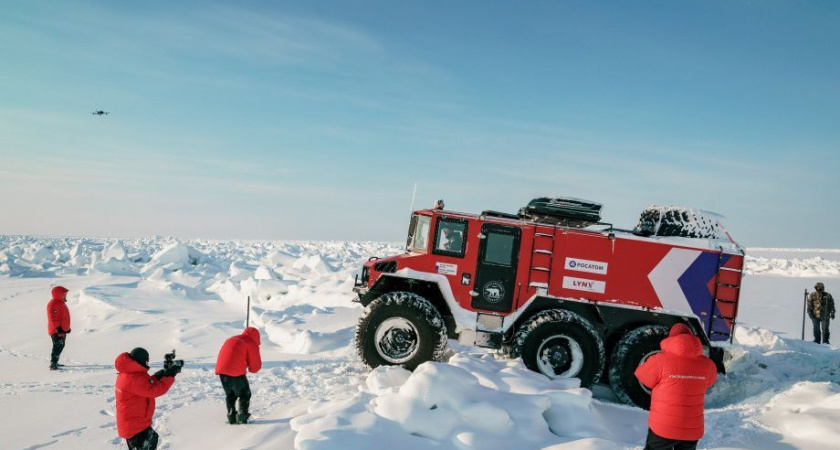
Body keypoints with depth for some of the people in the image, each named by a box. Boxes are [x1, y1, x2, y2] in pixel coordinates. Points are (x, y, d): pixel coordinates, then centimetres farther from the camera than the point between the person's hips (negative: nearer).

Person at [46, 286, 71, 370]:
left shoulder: (61, 303, 17)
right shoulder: (53, 304, -16)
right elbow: (53, 318, -23)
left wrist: (67, 328, 25)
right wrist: (58, 328, -26)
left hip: (62, 331, 11)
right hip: (57, 331, -11)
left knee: (60, 346, 18)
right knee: (57, 347, -13)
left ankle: (54, 363, 28)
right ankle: (53, 364, -12)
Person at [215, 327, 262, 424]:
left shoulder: (231, 339, 25)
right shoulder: (252, 344, 4)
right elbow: (256, 366, 2)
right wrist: (252, 369, 25)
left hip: (221, 370, 6)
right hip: (236, 372, -6)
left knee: (230, 394, 23)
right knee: (245, 394, 12)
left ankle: (231, 416, 19)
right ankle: (242, 417, 7)